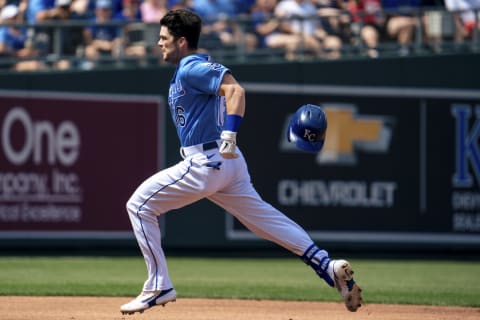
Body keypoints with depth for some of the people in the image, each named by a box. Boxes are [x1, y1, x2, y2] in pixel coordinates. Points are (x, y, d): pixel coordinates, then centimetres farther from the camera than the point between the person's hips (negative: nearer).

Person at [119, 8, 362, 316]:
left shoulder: (192, 69, -11)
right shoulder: (185, 71, 19)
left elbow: (235, 91, -24)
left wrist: (228, 137, -30)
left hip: (206, 163, -10)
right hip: (226, 163, 10)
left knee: (140, 206, -1)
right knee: (265, 219, 9)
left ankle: (159, 287, 0)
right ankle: (329, 267, 0)